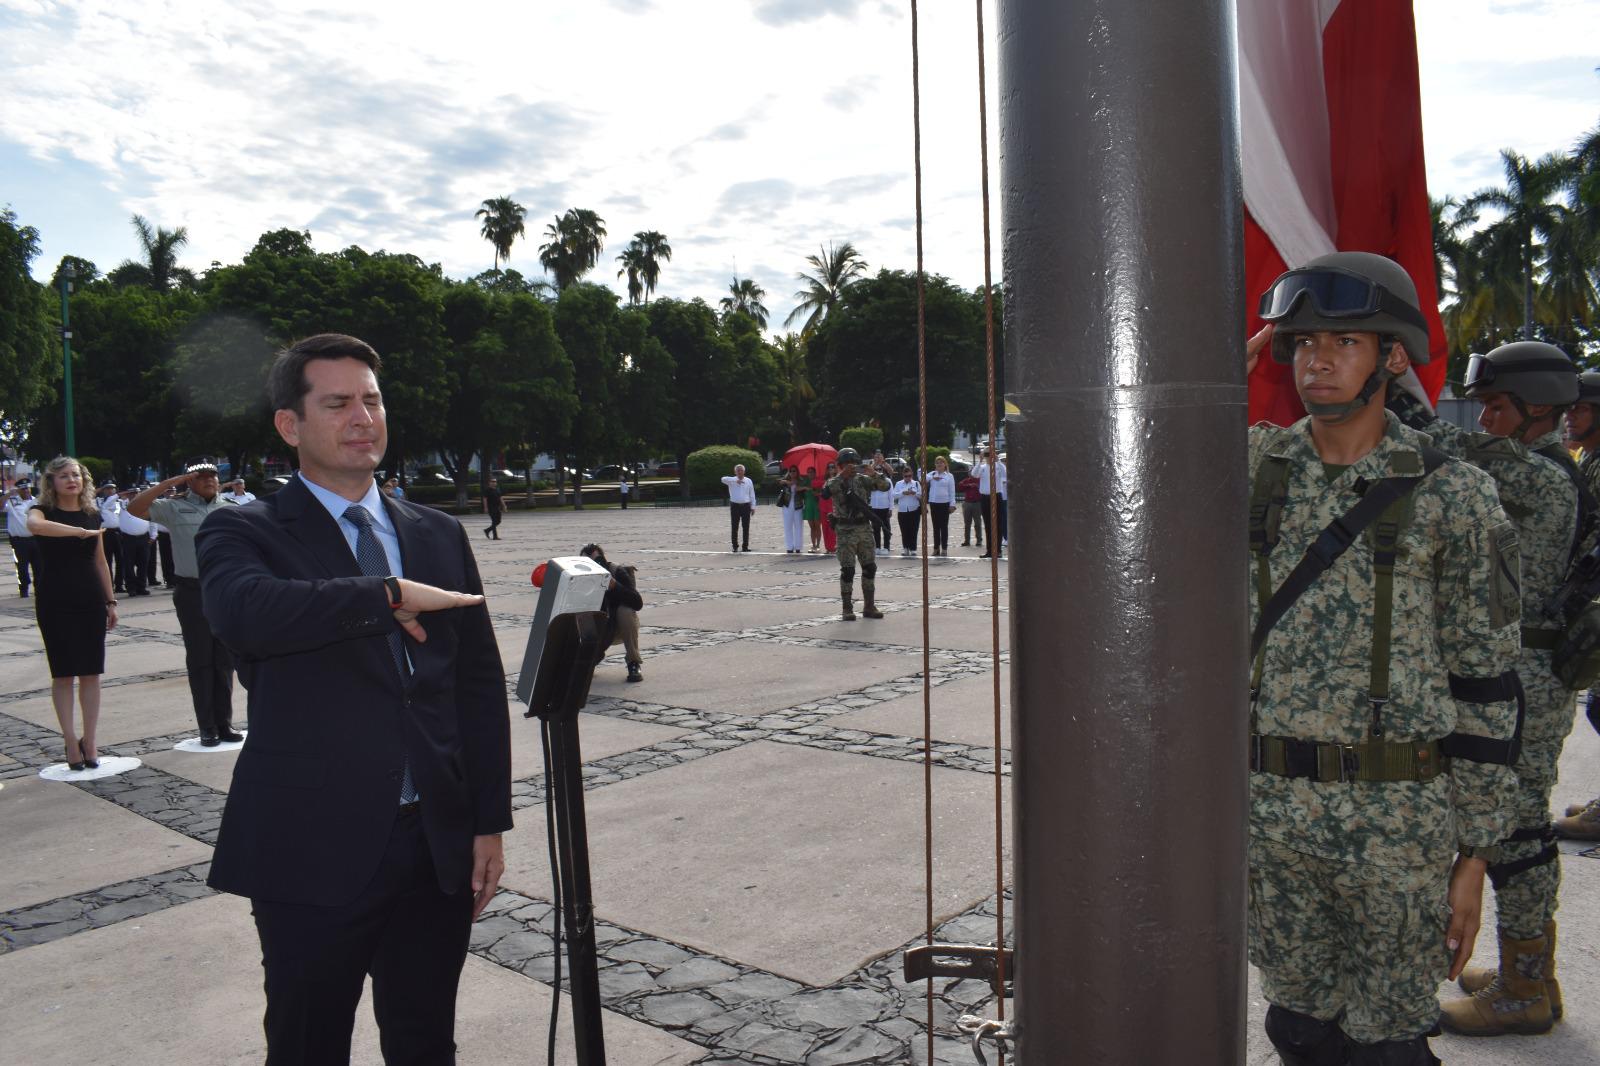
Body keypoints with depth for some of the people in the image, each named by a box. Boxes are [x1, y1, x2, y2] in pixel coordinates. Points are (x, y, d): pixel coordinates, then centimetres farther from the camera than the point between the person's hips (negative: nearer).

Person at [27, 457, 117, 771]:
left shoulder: (93, 515, 9)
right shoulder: (43, 512, -2)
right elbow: (35, 525, -30)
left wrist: (111, 601, 11)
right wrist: (80, 531, -31)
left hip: (90, 600, 3)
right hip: (55, 602, -3)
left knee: (91, 672, 3)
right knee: (63, 673, 0)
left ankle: (89, 740, 9)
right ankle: (71, 740, 6)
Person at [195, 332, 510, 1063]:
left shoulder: (439, 535, 10)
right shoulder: (244, 532, -2)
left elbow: (480, 686, 9)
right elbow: (246, 610, -27)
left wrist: (489, 822, 5)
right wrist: (388, 593, -23)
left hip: (438, 846, 4)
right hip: (313, 850, -4)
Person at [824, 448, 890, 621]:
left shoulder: (862, 479, 8)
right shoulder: (834, 482, -1)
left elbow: (885, 485, 2)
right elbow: (826, 491, -24)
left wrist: (876, 475, -17)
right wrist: (842, 475, -27)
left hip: (864, 528, 4)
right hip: (845, 531, -4)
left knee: (870, 568, 6)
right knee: (847, 570, -5)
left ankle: (869, 606, 16)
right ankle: (847, 609, 2)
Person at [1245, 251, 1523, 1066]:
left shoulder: (1452, 496, -6)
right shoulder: (1256, 466, 4)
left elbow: (1486, 685, -4)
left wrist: (1474, 855, -4)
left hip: (1398, 816, -3)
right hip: (1271, 807, 4)